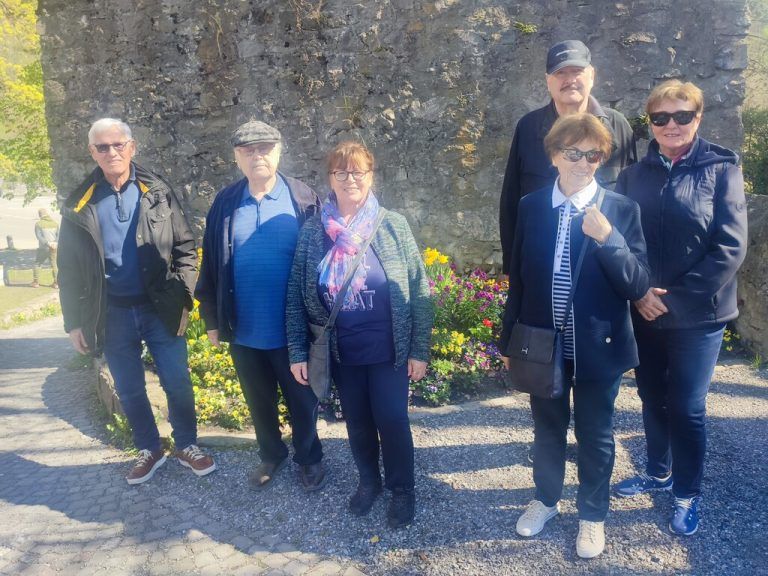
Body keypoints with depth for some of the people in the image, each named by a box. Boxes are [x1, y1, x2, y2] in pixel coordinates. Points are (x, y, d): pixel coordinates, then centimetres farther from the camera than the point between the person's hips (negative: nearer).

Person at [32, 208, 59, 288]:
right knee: (55, 264, 10)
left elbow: (38, 236, -14)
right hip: (54, 248, 3)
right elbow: (58, 234, 2)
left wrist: (47, 243, -17)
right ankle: (56, 283, 8)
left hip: (43, 248, -3)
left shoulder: (38, 224, -6)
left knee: (37, 264, 11)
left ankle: (36, 282, 10)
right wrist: (56, 242, -10)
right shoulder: (54, 223, 7)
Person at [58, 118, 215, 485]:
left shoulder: (159, 193, 0)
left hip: (160, 310, -1)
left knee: (177, 383, 7)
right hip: (112, 315, 1)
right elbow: (69, 268, 4)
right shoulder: (79, 205, 1)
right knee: (129, 390, 13)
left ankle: (187, 446, 28)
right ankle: (149, 450, 33)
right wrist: (75, 322, 1)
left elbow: (185, 248, 1)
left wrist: (182, 299, -7)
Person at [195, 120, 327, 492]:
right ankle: (271, 456, 43)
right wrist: (212, 319, 5)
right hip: (244, 330, 3)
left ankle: (308, 458, 38)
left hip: (292, 329, -3)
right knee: (259, 402, 20)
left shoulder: (303, 199, -7)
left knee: (302, 400, 15)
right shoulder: (225, 204, 1)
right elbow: (210, 265, 5)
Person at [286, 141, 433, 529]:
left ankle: (402, 488, 31)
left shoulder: (393, 225, -7)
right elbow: (296, 295, 1)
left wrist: (419, 350, -7)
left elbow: (418, 290, -6)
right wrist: (297, 351, -2)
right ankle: (368, 480, 42)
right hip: (340, 352, 2)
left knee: (392, 420, 6)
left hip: (388, 350, -2)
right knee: (357, 421, 17)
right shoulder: (312, 231, -3)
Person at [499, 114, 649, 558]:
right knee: (548, 428, 20)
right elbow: (519, 279, 4)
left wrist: (608, 238, -28)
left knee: (595, 435, 15)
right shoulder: (531, 207, -2)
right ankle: (546, 499, 45)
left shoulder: (622, 210, -9)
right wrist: (509, 340, 6)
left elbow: (638, 287, -13)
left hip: (599, 347, -2)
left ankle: (593, 515, 39)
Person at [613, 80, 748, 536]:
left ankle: (688, 494, 28)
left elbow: (731, 247, -12)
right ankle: (659, 471, 40)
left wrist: (676, 297, -15)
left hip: (697, 316, -3)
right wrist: (640, 293, -11)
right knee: (652, 398, 16)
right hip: (645, 311, 3)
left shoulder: (721, 168, -6)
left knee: (687, 407, 6)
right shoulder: (636, 174, 3)